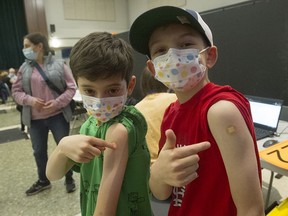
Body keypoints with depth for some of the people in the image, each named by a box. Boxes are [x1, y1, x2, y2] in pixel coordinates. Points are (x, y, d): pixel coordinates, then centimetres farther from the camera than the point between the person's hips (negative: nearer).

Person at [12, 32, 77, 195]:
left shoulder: (59, 65, -5)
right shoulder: (24, 68, 4)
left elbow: (71, 88, -5)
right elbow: (16, 91, 8)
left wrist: (57, 102, -17)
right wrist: (29, 100, -12)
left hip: (58, 116, -3)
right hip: (35, 118, 4)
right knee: (39, 151, 16)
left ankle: (69, 179, 29)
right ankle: (43, 181, 38)